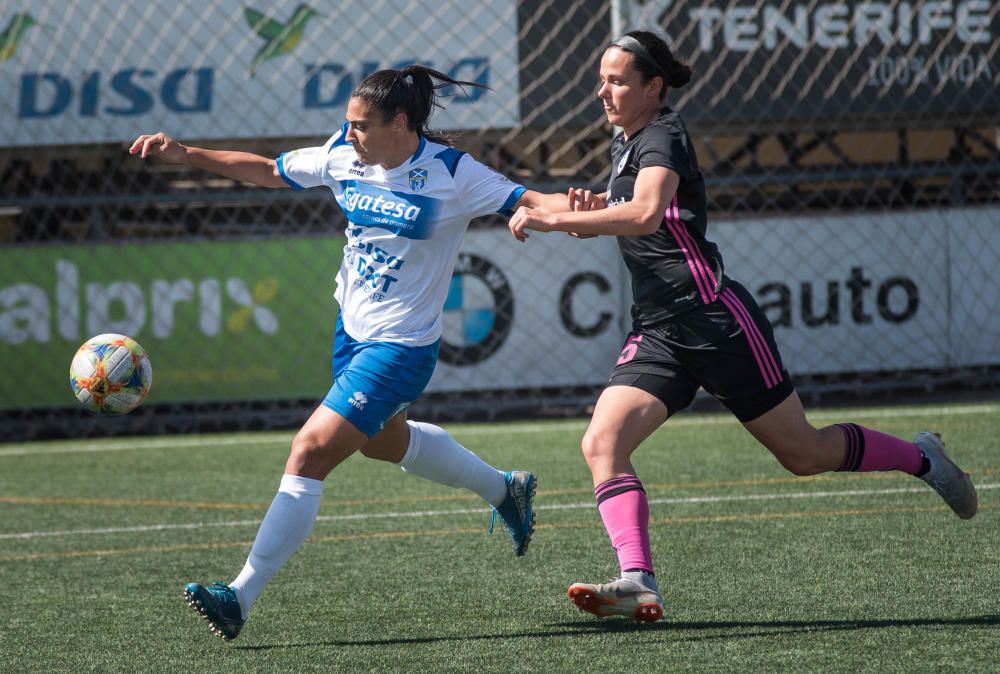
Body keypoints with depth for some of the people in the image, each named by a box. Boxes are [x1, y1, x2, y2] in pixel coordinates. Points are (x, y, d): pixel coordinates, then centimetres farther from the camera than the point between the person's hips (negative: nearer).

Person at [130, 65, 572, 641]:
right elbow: (268, 171, 10)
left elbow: (526, 201, -19)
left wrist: (572, 205, -41)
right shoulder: (344, 159, -2)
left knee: (311, 452, -17)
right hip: (353, 332, 8)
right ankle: (505, 490, 54)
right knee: (383, 441, 30)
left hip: (401, 348, -8)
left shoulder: (452, 173, -18)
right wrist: (183, 154, 4)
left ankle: (241, 597, -15)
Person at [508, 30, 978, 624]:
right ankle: (639, 583, -28)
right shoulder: (624, 144, 13)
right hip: (657, 334, 8)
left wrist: (553, 220, -35)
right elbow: (623, 215, 29)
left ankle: (921, 458, 30)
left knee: (803, 452, 5)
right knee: (602, 443, -17)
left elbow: (645, 214, -34)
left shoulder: (663, 136, -14)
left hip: (717, 322, -8)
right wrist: (590, 210, 5)